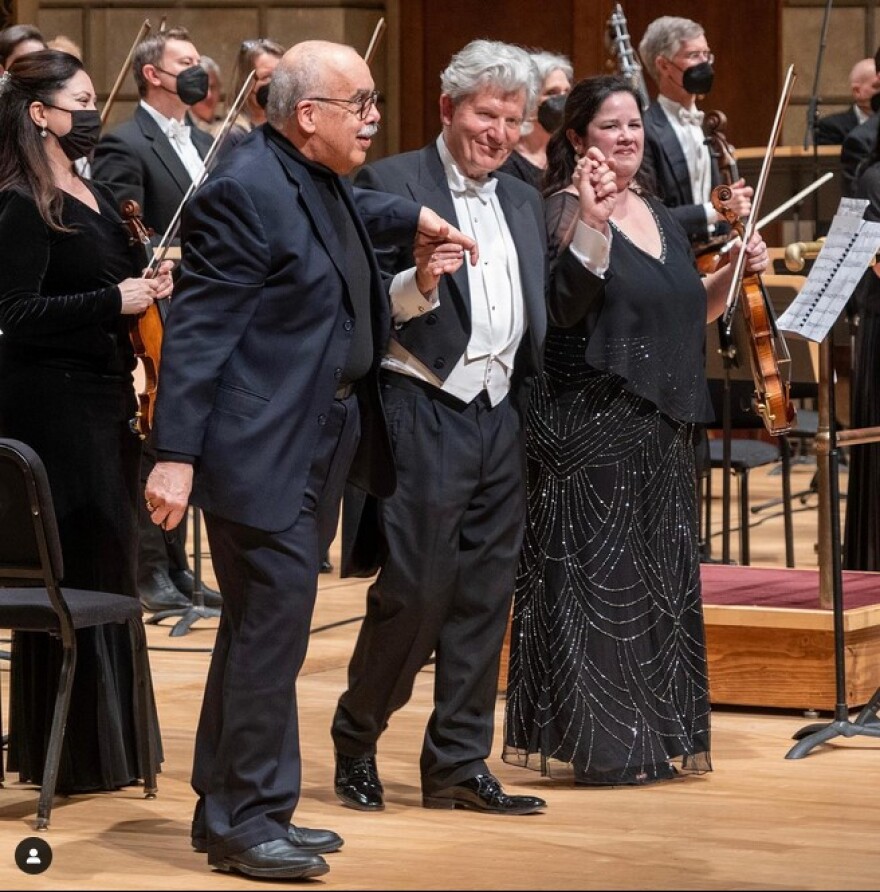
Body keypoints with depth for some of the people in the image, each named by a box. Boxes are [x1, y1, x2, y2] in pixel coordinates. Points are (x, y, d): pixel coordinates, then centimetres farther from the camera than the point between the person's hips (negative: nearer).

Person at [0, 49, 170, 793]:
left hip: (102, 397, 9)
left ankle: (108, 740, 23)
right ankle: (72, 755, 3)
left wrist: (149, 287, 4)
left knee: (108, 566, 13)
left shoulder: (91, 195, 13)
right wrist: (115, 301, -25)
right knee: (75, 573, -5)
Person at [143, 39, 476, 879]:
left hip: (314, 450, 10)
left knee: (262, 631, 15)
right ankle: (246, 820, 2)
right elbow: (196, 332, -20)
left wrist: (411, 219, 26)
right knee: (270, 633, -7)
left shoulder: (319, 179, 10)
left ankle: (228, 811, 23)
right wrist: (175, 455, -24)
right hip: (261, 453, -10)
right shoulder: (244, 192, -18)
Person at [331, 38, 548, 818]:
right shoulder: (388, 185, -4)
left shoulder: (524, 203, 17)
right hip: (423, 412, -6)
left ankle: (459, 763, 13)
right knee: (414, 592, -6)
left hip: (501, 420, 6)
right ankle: (356, 739, 14)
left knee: (484, 599, 6)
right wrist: (415, 284, -26)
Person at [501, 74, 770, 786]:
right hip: (590, 426, -8)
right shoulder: (565, 210, -8)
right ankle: (597, 740, 0)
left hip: (662, 429, 8)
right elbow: (565, 306, -23)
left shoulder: (659, 216, 15)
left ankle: (653, 734, 18)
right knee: (596, 579, -5)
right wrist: (590, 222, -32)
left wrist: (735, 273, 7)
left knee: (661, 581, 11)